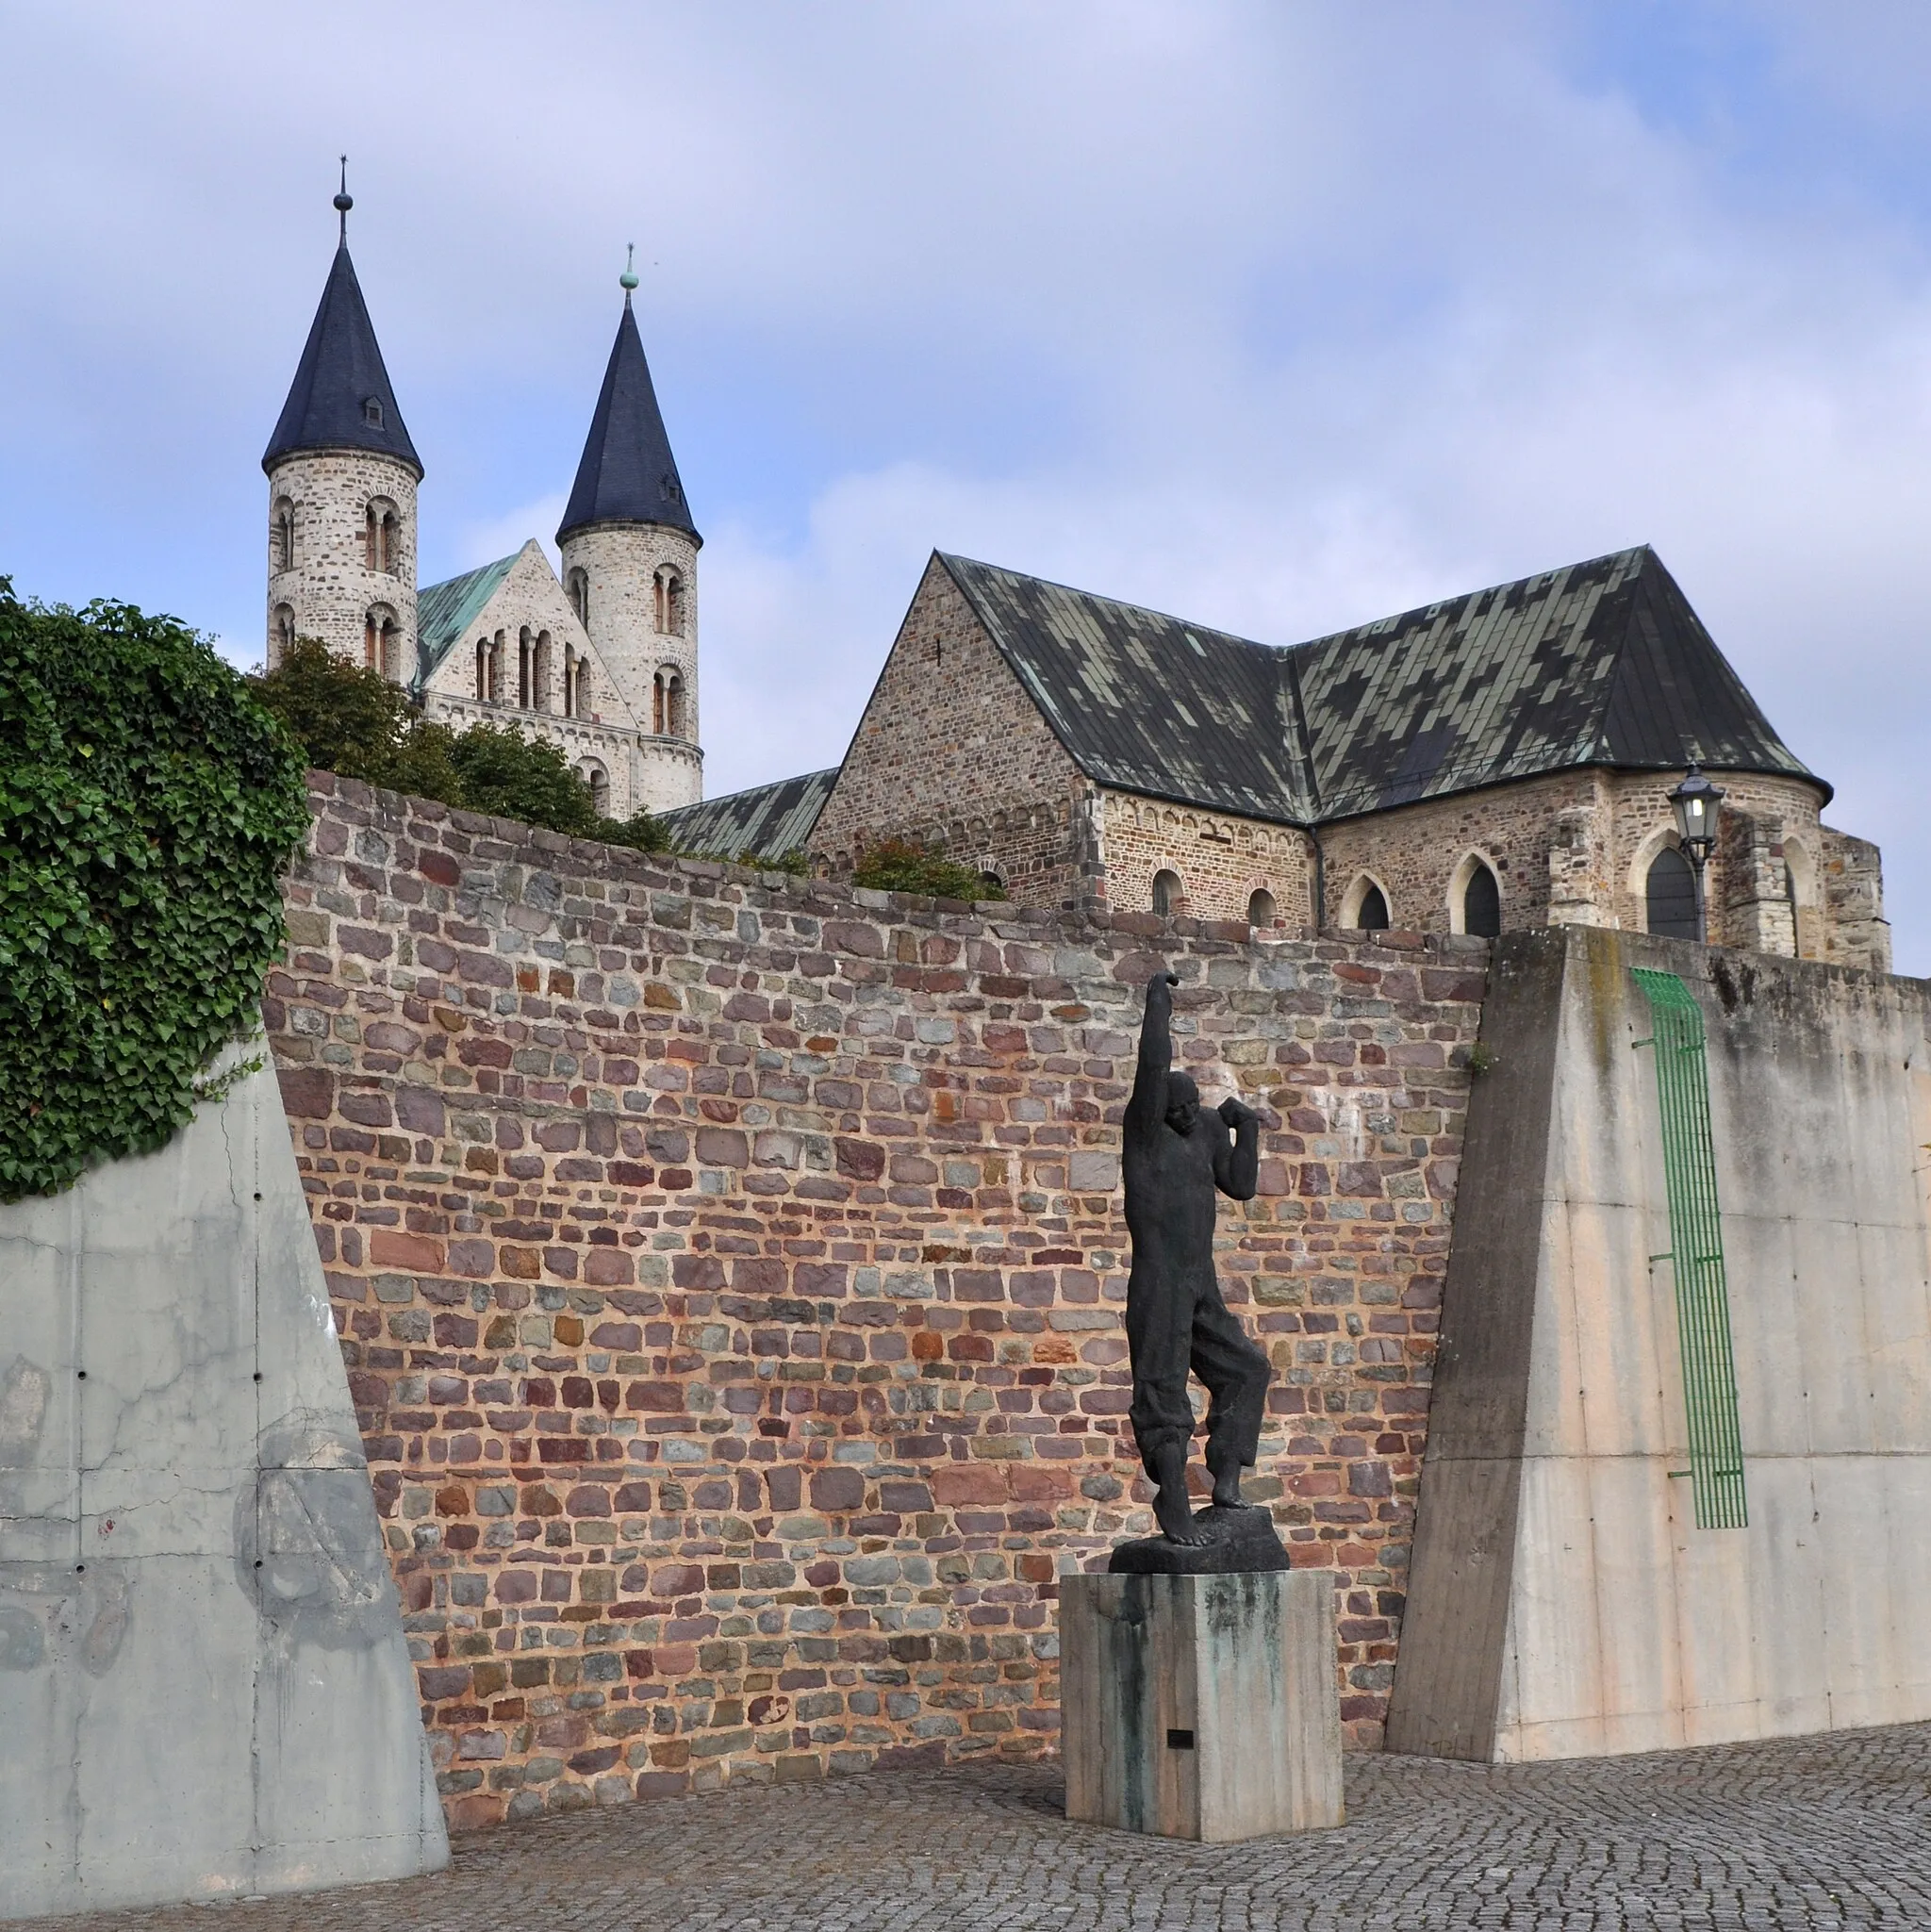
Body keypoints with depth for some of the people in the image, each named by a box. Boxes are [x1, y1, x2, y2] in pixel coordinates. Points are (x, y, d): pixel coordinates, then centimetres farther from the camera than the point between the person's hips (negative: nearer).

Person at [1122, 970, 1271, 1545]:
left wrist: (1246, 1128, 8)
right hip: (1159, 1285, -8)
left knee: (1246, 1370, 10)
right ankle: (1174, 1510, -6)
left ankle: (1226, 1482, 14)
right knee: (1164, 1395, -6)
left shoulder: (1206, 1131, 14)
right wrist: (1158, 1002, -12)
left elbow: (1241, 1185, 13)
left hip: (1202, 1289, 8)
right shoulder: (1146, 1130, -6)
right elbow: (1153, 1068, -18)